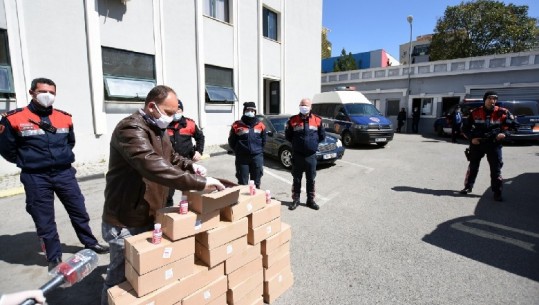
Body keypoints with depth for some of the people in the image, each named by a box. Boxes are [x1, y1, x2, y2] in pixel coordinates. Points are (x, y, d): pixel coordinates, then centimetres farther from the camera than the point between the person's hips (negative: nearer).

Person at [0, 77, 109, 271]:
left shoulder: (64, 118, 4)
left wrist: (62, 159, 12)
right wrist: (28, 162, 6)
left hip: (65, 173, 3)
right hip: (35, 178, -2)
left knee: (79, 210, 12)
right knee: (44, 221, 8)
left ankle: (90, 243, 30)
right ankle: (54, 258, 25)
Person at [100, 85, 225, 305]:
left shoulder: (159, 129, 8)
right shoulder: (131, 128, -24)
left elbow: (170, 158, 21)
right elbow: (154, 166, -39)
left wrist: (191, 165, 0)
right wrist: (199, 182, -39)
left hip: (150, 217, 9)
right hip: (126, 223, -8)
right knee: (121, 277, 8)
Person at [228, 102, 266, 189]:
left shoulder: (260, 125, 5)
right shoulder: (237, 125, -2)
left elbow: (263, 141, 14)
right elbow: (231, 142, 5)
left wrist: (259, 151, 9)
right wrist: (238, 152, 5)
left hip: (257, 157, 2)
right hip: (242, 157, -2)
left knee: (256, 182, 13)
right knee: (242, 182, 6)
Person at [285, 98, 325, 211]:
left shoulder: (317, 120, 1)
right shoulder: (293, 120, -2)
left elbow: (322, 136, 10)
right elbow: (288, 135, 7)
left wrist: (313, 143, 6)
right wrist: (296, 143, 6)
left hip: (311, 155, 1)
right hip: (297, 155, -1)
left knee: (311, 179, 10)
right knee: (296, 179, 8)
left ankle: (311, 200, 23)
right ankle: (295, 200, 21)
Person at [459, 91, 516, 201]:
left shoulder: (502, 112, -3)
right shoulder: (476, 112, -4)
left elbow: (512, 123, 8)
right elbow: (465, 127, 3)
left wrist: (504, 133, -11)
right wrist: (471, 138, -10)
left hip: (494, 144, 0)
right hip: (477, 143, 0)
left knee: (496, 168, 2)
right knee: (473, 166, 11)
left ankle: (497, 192, 12)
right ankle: (468, 186, 24)